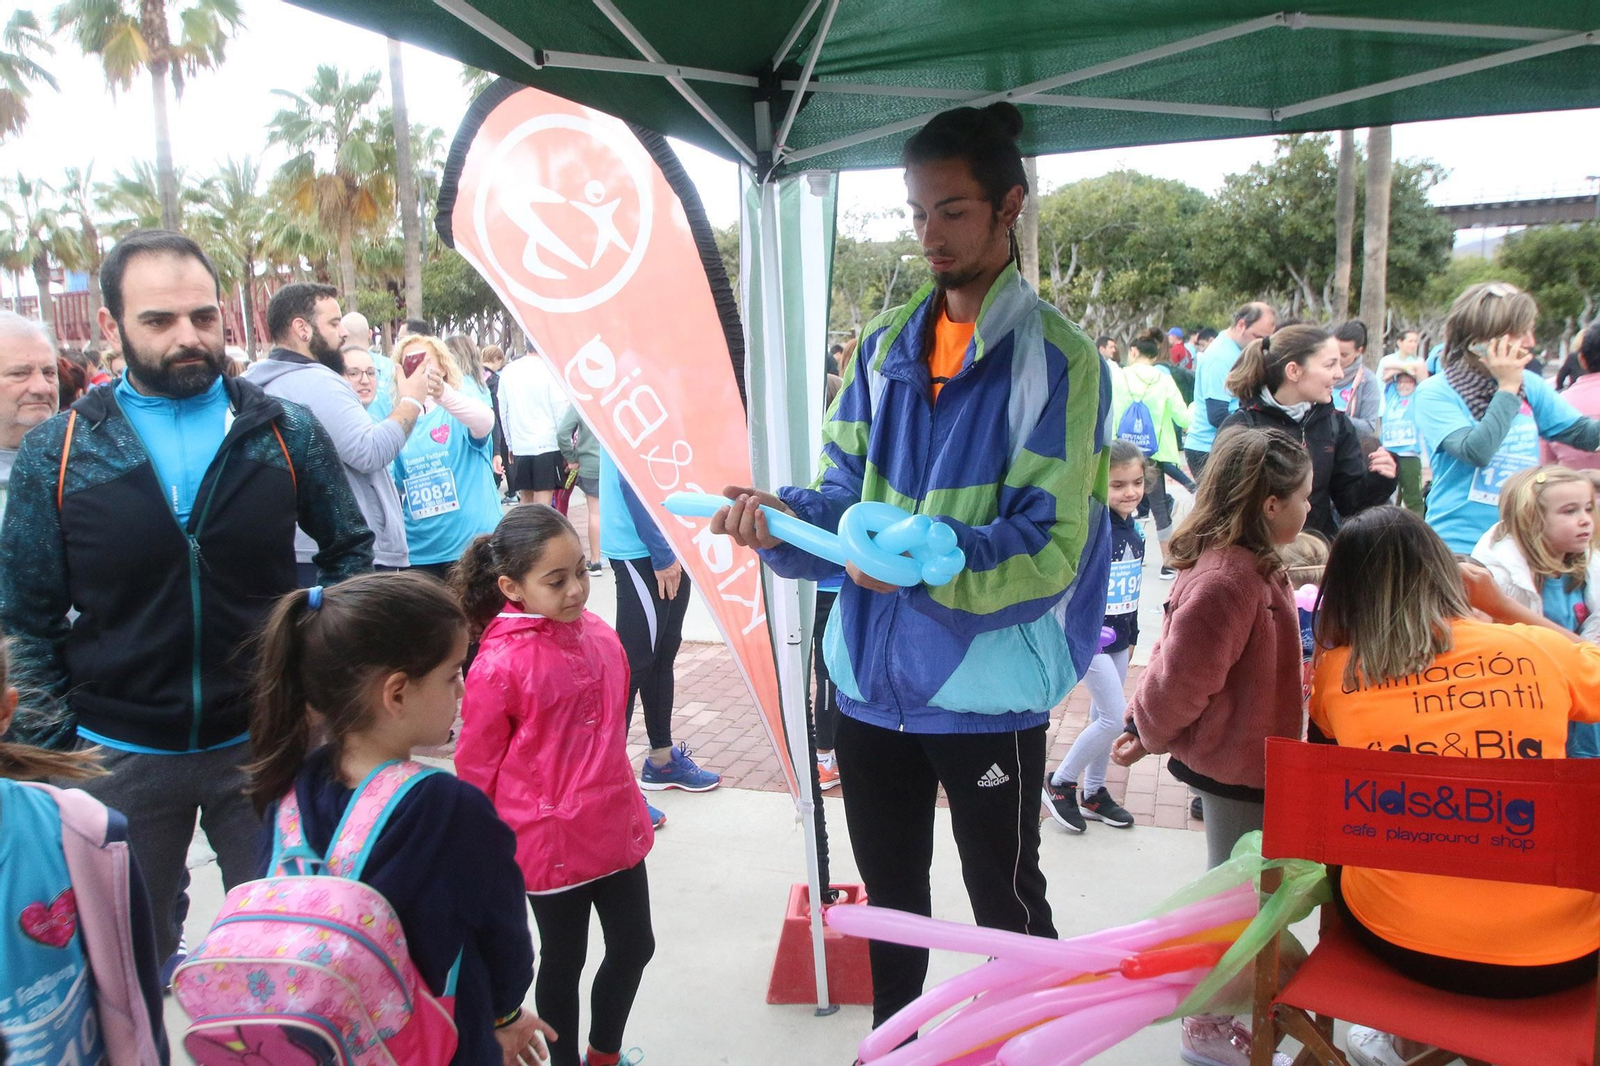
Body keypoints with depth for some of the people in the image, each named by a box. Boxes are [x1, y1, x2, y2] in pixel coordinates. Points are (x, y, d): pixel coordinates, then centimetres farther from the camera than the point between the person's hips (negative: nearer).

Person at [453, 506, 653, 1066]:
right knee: (565, 961, 14)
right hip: (550, 844, -6)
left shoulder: (599, 635, -3)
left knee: (634, 946, 18)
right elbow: (476, 769, -11)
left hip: (616, 828, 6)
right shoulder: (499, 664, -21)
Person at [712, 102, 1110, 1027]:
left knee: (1007, 904, 16)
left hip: (987, 689, -5)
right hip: (873, 675, 6)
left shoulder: (1058, 359, -13)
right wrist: (782, 516, -16)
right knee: (890, 891, 24)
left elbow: (1050, 546, -19)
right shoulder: (886, 345, 5)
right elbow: (844, 490, 5)